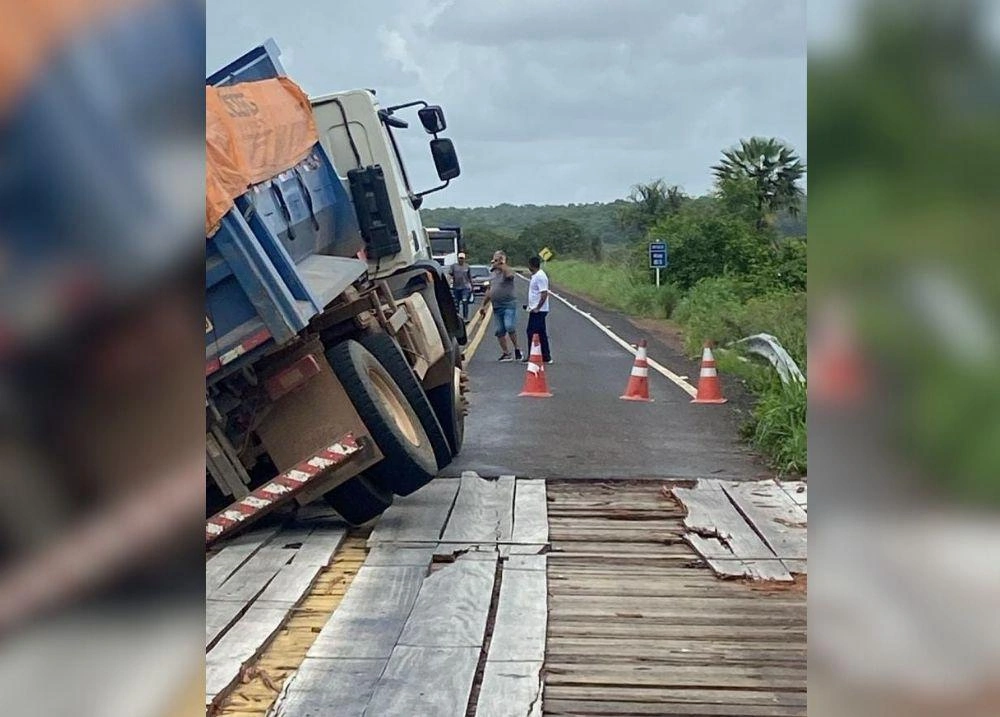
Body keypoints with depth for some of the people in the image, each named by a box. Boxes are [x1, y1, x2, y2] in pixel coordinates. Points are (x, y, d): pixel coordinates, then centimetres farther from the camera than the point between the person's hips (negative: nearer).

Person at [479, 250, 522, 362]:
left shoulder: (507, 270, -4)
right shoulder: (492, 273, 15)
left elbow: (509, 274, -32)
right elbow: (489, 290, 22)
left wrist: (501, 265, -22)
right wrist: (483, 305, 21)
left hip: (509, 304, -7)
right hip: (496, 306, 7)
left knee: (509, 327, -19)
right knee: (500, 331, 5)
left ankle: (517, 349, -3)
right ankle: (505, 353, 12)